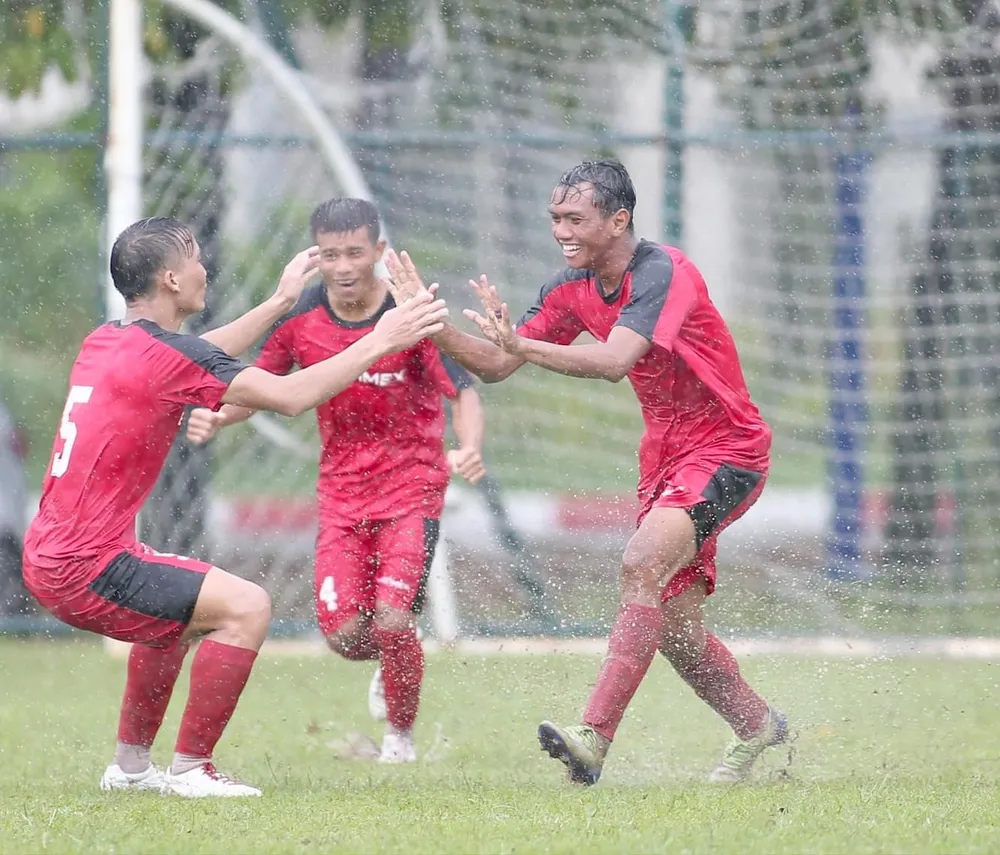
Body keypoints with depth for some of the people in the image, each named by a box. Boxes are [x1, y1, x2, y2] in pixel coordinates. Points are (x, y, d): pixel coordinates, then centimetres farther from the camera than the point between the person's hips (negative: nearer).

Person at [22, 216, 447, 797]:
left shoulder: (106, 341, 11)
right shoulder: (163, 353, -16)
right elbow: (291, 397, -16)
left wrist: (279, 303, 37)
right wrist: (377, 344, -7)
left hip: (49, 554, 10)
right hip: (85, 569, -10)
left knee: (179, 609, 32)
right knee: (246, 607, -10)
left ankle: (131, 765, 35)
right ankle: (190, 769, -4)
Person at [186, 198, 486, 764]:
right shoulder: (301, 316, -5)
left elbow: (463, 391, -20)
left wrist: (470, 448, -42)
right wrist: (218, 419, -13)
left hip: (412, 487, -4)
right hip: (342, 490, 4)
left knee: (392, 623, -17)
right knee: (344, 635, -7)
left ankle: (402, 732, 13)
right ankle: (393, 664, 32)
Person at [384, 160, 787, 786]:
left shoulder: (661, 272, -21)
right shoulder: (574, 289, 4)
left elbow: (614, 361, -36)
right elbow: (496, 365, 7)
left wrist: (523, 345, -47)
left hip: (727, 451, -9)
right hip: (665, 455, 9)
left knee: (643, 563, -28)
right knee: (674, 625, 9)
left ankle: (595, 736, -36)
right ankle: (758, 726, 33)